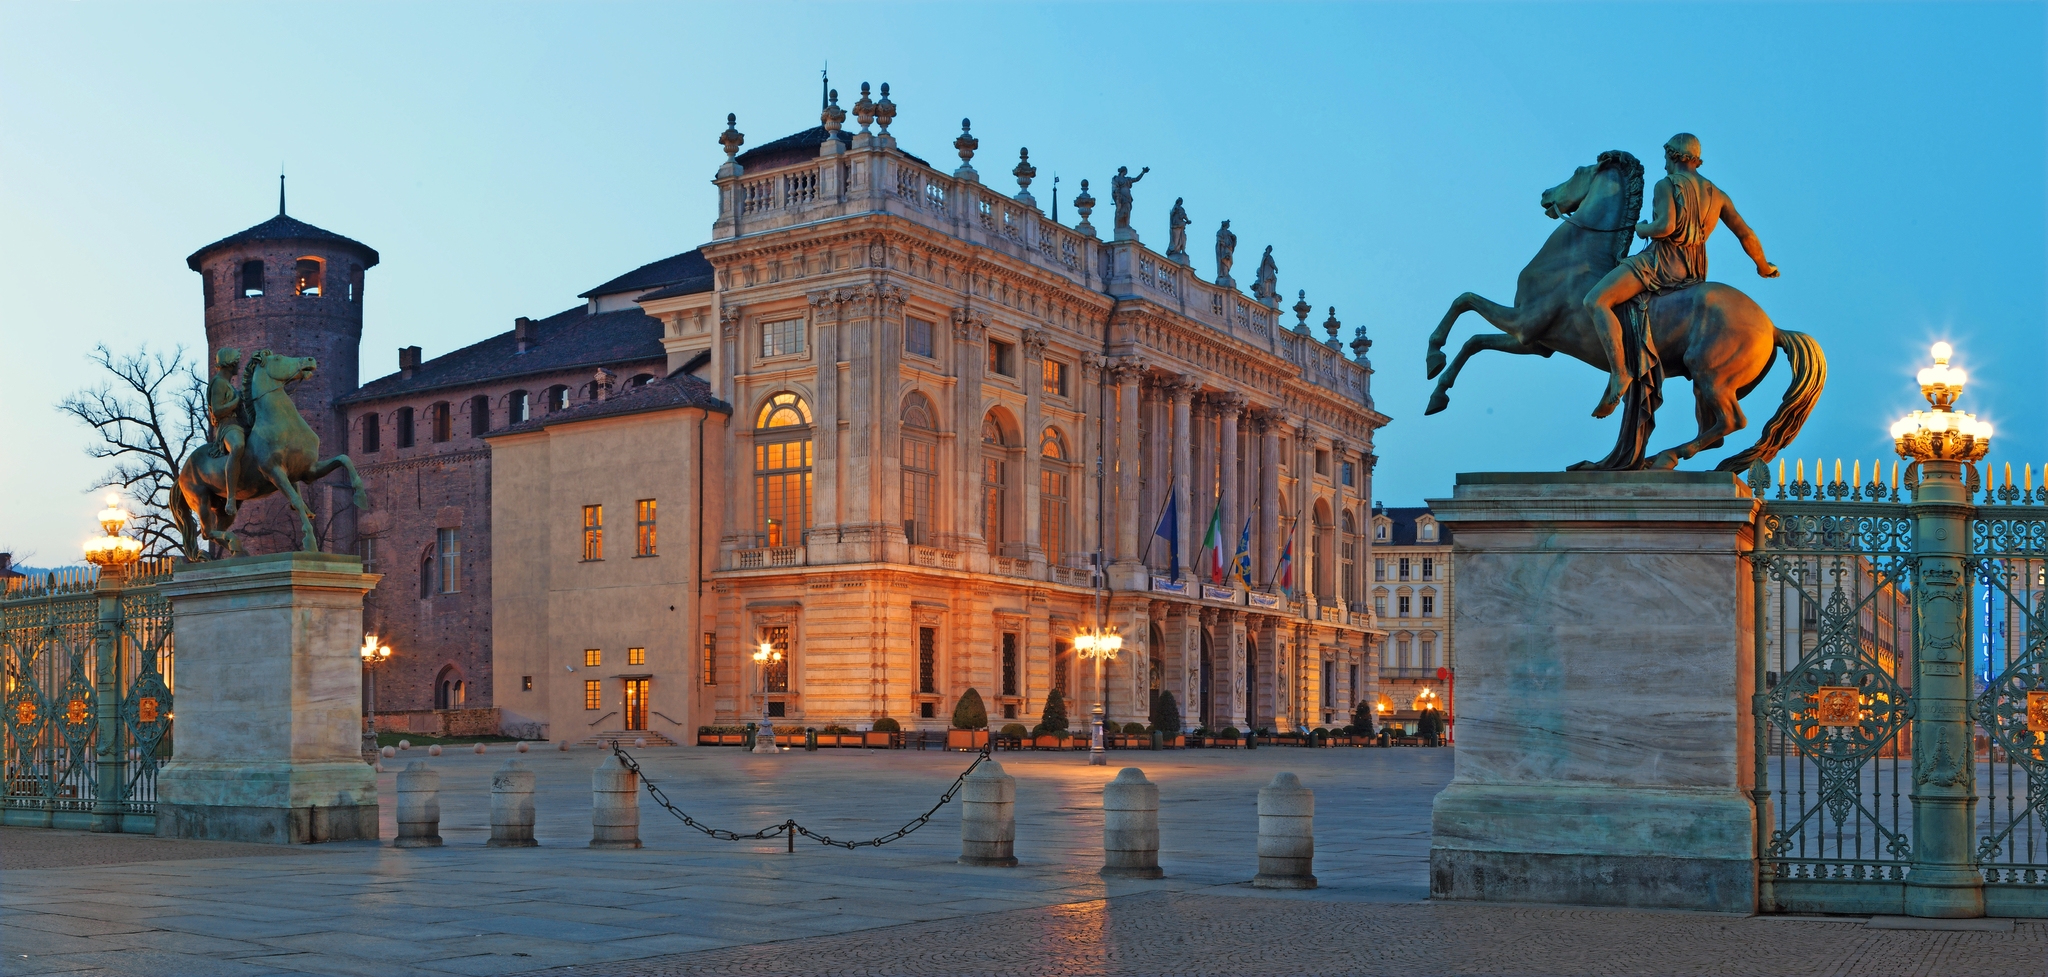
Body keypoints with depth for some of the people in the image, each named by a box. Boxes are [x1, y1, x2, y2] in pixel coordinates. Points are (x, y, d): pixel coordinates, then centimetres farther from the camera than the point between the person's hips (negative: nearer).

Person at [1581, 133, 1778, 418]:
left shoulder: (1667, 184, -5)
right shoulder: (1718, 195, 15)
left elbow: (1666, 226, -21)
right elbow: (1746, 235, 17)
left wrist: (1642, 228, 0)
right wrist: (1764, 267, 32)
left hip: (1661, 262, -8)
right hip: (1695, 274, 8)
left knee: (1596, 301, -18)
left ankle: (1619, 374, -36)